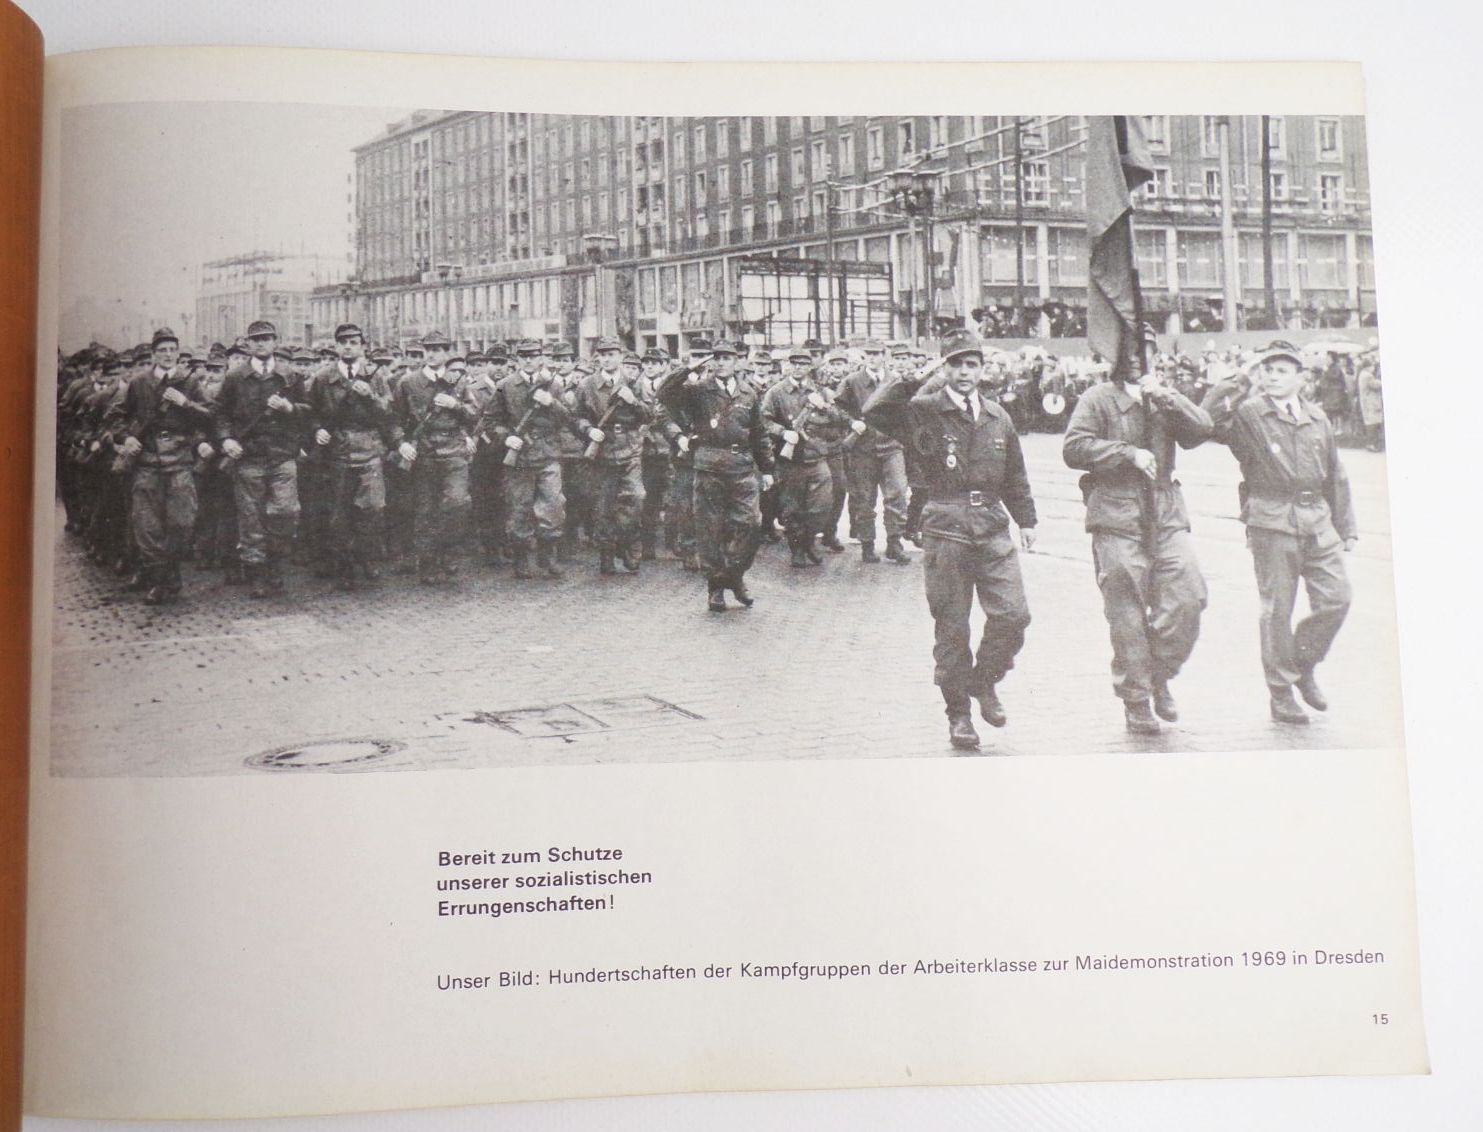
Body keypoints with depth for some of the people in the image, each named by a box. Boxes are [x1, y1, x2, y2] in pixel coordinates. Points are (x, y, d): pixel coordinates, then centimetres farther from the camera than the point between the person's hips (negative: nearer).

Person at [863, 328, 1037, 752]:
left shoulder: (997, 417, 14)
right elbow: (874, 412, -19)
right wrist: (914, 379, -18)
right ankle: (958, 713, 15)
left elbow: (1015, 475, 22)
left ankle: (984, 681, 21)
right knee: (951, 626, 2)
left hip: (993, 526, 4)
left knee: (1013, 614, -5)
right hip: (946, 529, -4)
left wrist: (1027, 519, 21)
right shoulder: (923, 412, -2)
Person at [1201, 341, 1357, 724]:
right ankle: (1281, 695, 11)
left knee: (1336, 597, -1)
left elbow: (1336, 477, 19)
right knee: (1277, 609, -1)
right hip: (1271, 522, -4)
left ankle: (1304, 666, 23)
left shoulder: (1318, 419, 14)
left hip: (1317, 520, 5)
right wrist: (1237, 385, -17)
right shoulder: (1247, 415, -1)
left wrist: (1346, 528, 18)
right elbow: (1207, 421, -20)